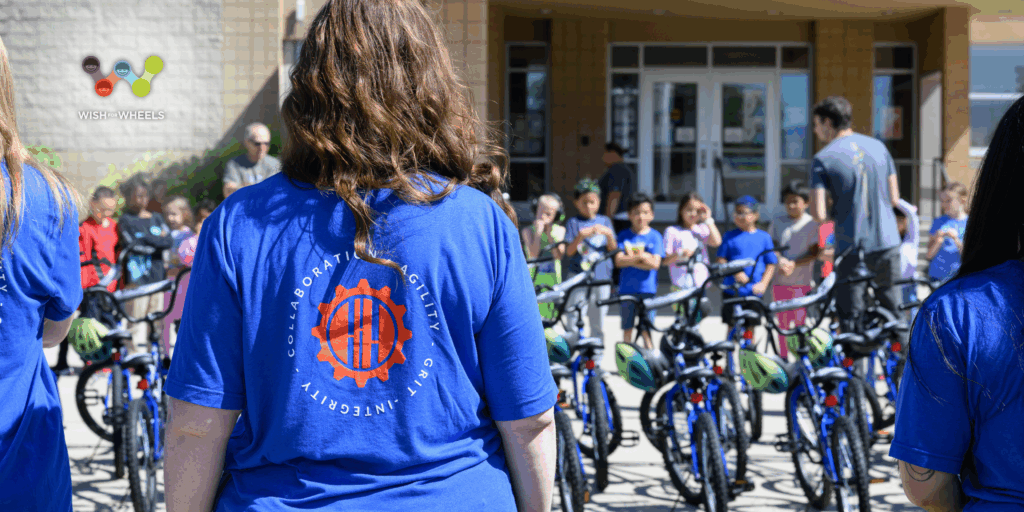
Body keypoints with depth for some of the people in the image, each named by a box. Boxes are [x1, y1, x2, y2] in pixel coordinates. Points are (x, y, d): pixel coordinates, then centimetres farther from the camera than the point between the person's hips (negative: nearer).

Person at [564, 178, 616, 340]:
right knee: (574, 320, -6)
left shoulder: (604, 221, 10)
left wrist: (609, 234, -15)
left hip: (601, 276, 3)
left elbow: (613, 249, 4)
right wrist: (581, 235, -23)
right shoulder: (573, 223, 2)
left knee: (598, 323, 9)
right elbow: (569, 251, -7)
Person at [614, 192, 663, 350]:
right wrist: (640, 257, -17)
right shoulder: (624, 236, 5)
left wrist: (631, 259, -12)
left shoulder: (655, 236, 1)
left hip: (647, 289, -2)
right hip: (627, 288, 2)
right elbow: (619, 261, -6)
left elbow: (655, 263, -9)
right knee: (627, 328, 9)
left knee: (646, 330, -2)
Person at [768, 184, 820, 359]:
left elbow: (814, 252, -4)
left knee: (800, 321, -3)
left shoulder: (812, 223, -1)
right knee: (782, 321, 6)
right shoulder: (777, 221, 9)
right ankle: (782, 356, 14)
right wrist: (780, 260, -15)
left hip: (802, 280, -3)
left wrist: (794, 264, -18)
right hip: (780, 280, 3)